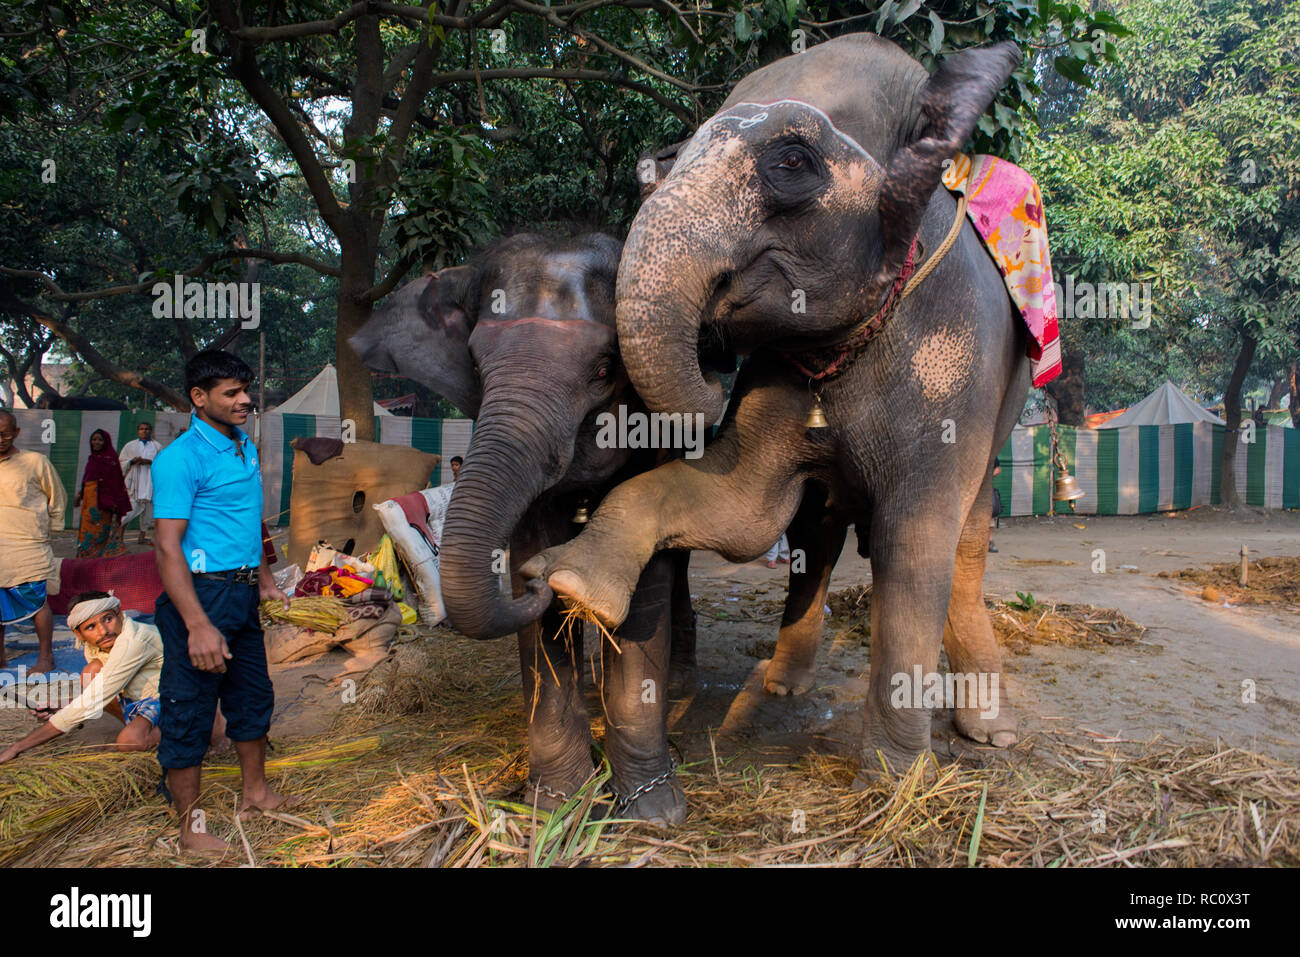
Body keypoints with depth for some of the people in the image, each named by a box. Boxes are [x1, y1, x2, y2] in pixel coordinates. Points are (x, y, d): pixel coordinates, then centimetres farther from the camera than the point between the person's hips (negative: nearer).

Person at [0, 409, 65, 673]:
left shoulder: (35, 462, -2)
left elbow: (58, 498, 8)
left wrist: (49, 528, 7)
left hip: (28, 549, -4)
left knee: (37, 601, -2)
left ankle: (46, 657, 7)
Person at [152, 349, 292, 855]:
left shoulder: (246, 447, 10)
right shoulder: (181, 458, -16)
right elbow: (167, 547, -20)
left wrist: (265, 580, 23)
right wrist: (198, 625, -26)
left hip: (243, 593, 9)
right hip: (202, 593, -9)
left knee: (253, 697, 19)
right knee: (189, 712, 2)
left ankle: (255, 794, 36)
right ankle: (192, 827, 14)